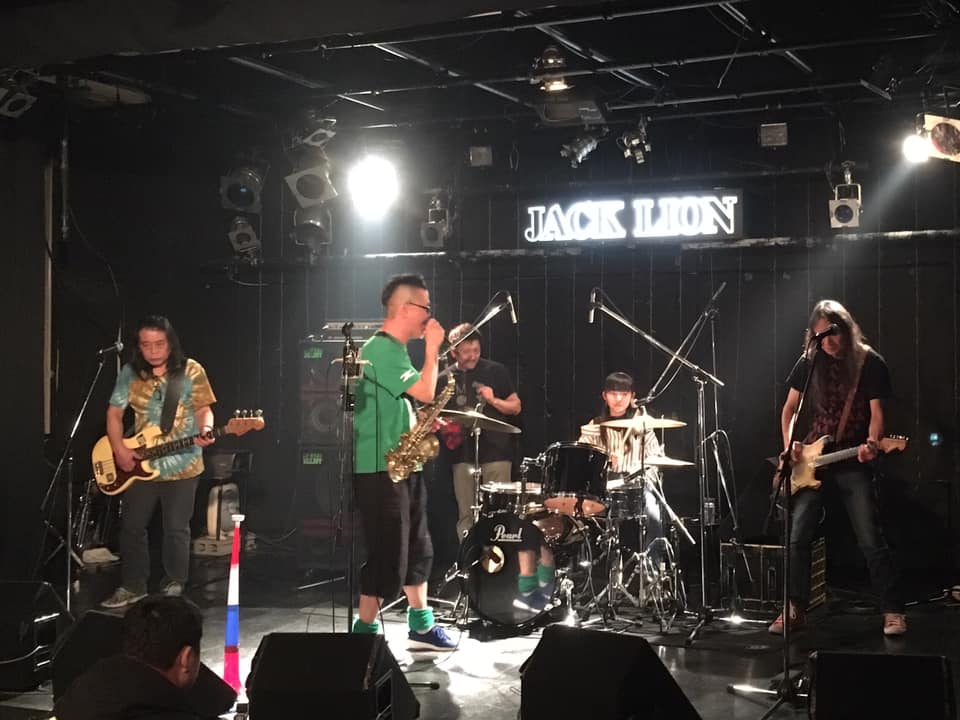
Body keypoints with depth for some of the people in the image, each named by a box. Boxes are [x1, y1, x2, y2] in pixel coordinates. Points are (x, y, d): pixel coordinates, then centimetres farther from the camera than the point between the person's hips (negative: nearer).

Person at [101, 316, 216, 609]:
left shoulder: (191, 371, -8)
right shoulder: (130, 373, -1)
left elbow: (204, 409, -4)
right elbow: (114, 412, 3)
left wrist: (206, 430, -26)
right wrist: (119, 449, -9)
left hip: (181, 465, -3)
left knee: (176, 528, 4)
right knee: (132, 526, 9)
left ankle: (174, 587, 18)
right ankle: (133, 586, 23)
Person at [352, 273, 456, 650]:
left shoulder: (394, 349, 16)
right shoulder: (382, 349, -16)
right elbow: (425, 392, -22)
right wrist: (432, 348, -11)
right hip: (382, 469, -11)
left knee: (417, 548, 16)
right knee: (388, 554, -7)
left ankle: (421, 626, 26)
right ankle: (365, 633, 1)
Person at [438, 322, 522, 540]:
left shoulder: (495, 371, 2)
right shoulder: (445, 378, 9)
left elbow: (516, 407, 5)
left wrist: (493, 400, -13)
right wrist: (442, 426, -2)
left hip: (496, 454, -3)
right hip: (463, 456, 3)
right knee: (466, 516, 4)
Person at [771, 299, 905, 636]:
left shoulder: (870, 362, -4)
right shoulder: (809, 362, 4)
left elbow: (876, 411, -6)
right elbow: (789, 408, 11)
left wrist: (871, 442, -26)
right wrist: (789, 445, -4)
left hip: (853, 463, -3)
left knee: (871, 540, -7)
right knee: (798, 538, -3)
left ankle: (893, 611, 4)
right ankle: (795, 609, 8)